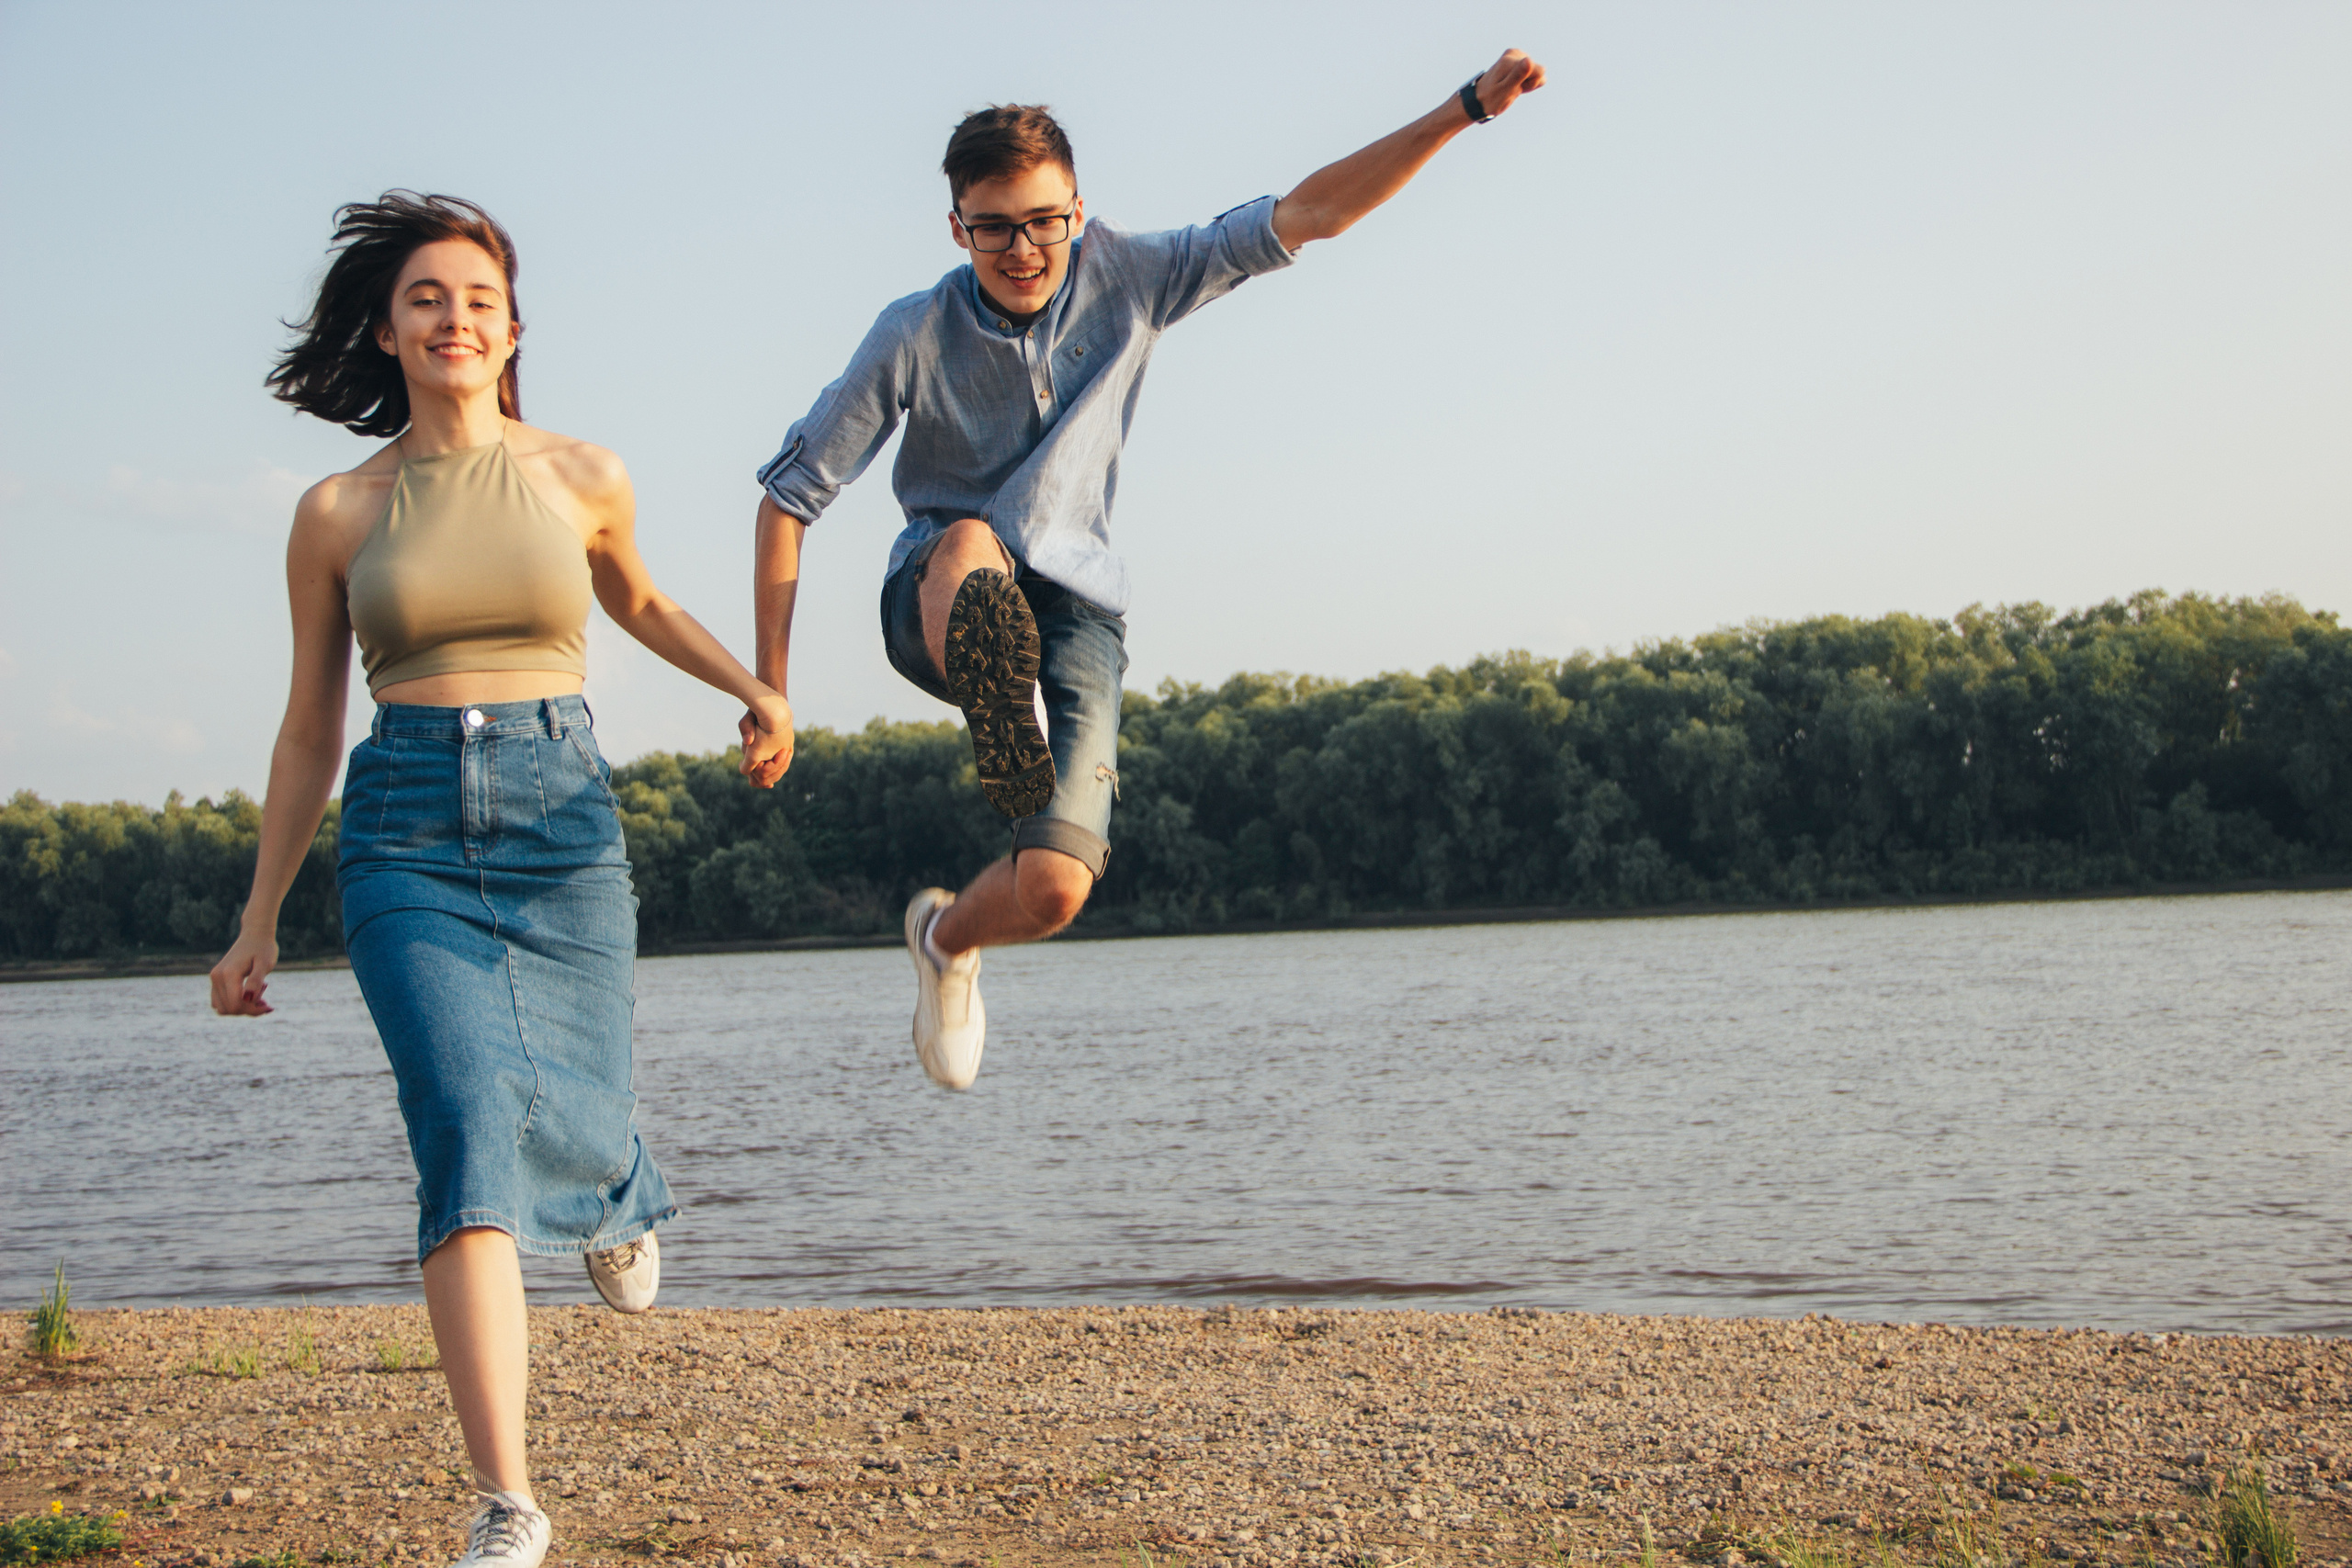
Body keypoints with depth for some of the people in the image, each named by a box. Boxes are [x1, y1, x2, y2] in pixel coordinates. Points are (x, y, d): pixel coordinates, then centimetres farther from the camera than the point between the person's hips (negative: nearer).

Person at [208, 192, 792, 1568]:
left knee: (574, 1140, 2)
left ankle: (622, 1188, 45)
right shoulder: (338, 513, 5)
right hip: (408, 836, -1)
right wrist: (260, 919, 13)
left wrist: (755, 685, 15)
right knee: (472, 1130, -18)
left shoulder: (583, 476, 6)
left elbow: (636, 600, 28)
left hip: (562, 814, 1)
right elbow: (310, 731, 12)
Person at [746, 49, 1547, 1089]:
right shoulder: (914, 337, -9)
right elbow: (790, 497, -6)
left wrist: (1467, 108, -14)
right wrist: (769, 688, -11)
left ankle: (946, 937, 19)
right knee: (971, 540, -40)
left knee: (1054, 891, -13)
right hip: (939, 604, -2)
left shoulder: (1126, 280, -4)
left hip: (1072, 610, 2)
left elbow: (1306, 216, -6)